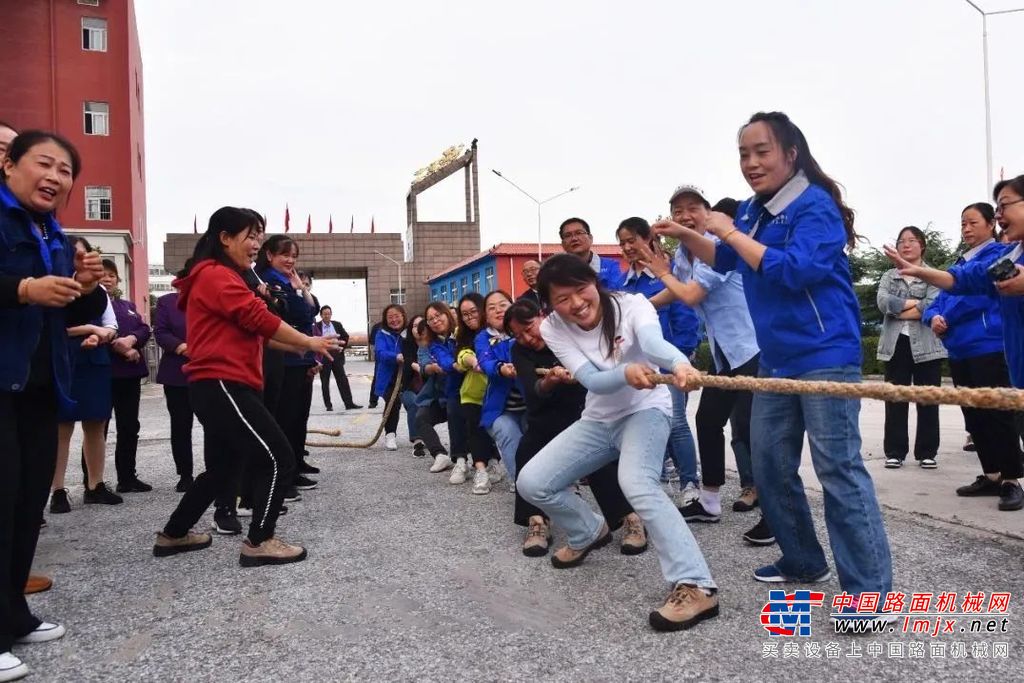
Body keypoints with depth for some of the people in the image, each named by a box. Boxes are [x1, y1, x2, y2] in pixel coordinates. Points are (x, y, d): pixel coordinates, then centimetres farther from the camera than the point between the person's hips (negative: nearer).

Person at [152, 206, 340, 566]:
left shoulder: (217, 278, 23)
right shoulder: (216, 276, -10)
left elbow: (245, 330, 19)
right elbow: (259, 320, -17)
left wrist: (300, 347, 9)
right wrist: (309, 342, -8)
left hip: (217, 386, 11)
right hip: (222, 386, -11)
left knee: (220, 467, 20)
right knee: (278, 459, -9)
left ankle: (172, 535, 32)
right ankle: (259, 543, -2)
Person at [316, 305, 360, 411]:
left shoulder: (337, 325, 8)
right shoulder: (316, 327, -5)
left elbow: (346, 337, 16)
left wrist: (342, 343, 1)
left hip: (337, 356, 3)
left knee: (343, 380, 2)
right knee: (325, 382, 4)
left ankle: (349, 403, 3)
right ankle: (328, 405, 12)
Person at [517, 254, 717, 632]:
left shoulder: (631, 304, -20)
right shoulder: (553, 328, -13)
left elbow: (654, 341, -43)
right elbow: (593, 381, -26)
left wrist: (679, 363, -67)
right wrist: (626, 372, -49)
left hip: (645, 410, -5)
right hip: (598, 419, 5)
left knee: (637, 483, -34)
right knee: (531, 482, -2)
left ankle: (696, 587, -33)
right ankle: (590, 532, 25)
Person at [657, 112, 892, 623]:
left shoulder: (814, 206, -13)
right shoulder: (752, 211, 11)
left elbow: (793, 270, -26)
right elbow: (727, 262, 24)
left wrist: (732, 233, -20)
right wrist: (687, 237, 8)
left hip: (824, 356, -9)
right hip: (776, 359, 9)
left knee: (838, 468, -8)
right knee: (769, 465, 12)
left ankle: (869, 590, 1)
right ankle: (803, 560, 28)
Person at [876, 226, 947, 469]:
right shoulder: (889, 276, 14)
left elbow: (933, 306, -12)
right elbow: (883, 302, -5)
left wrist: (898, 310, -7)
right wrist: (916, 303, -10)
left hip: (926, 344, -2)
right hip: (896, 343, 2)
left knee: (927, 400, 3)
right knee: (895, 400, 2)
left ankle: (927, 452, 11)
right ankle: (894, 452, 7)